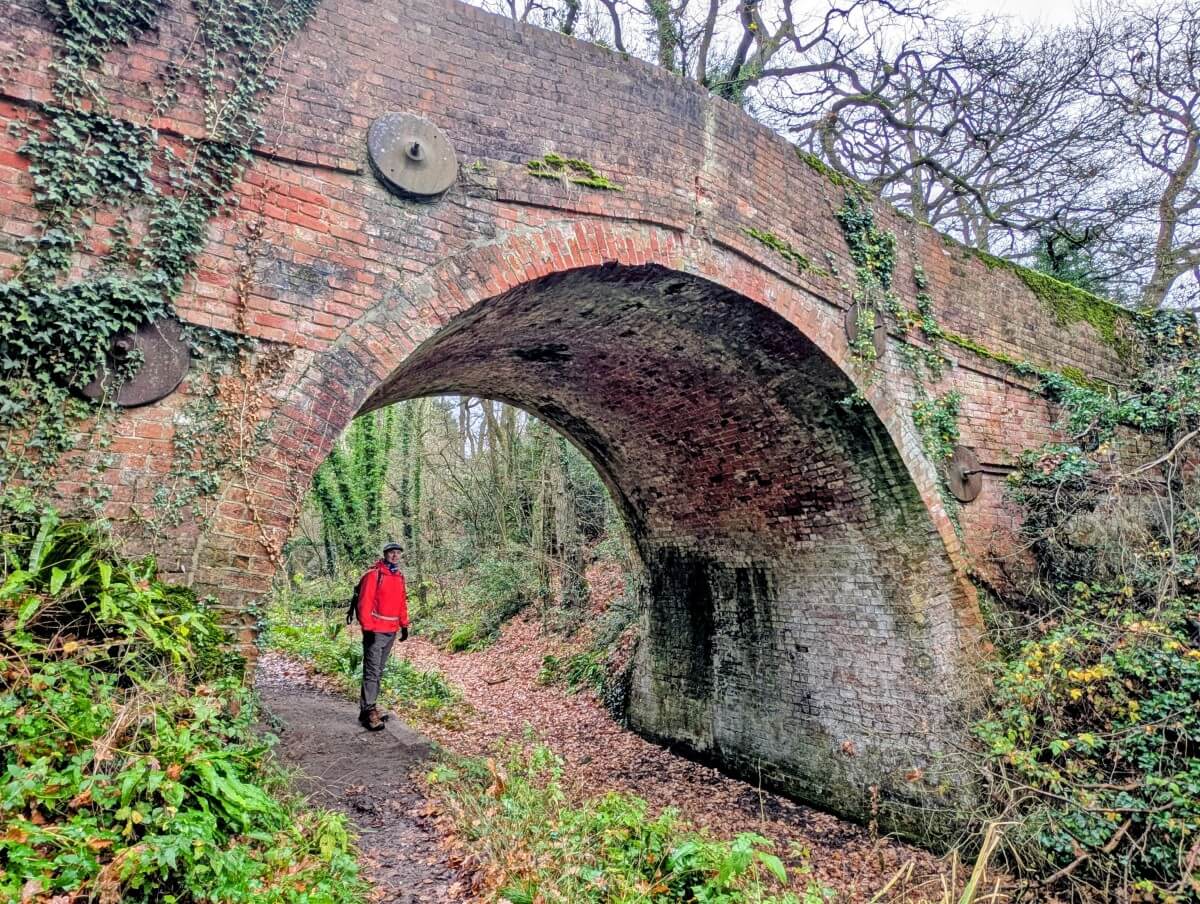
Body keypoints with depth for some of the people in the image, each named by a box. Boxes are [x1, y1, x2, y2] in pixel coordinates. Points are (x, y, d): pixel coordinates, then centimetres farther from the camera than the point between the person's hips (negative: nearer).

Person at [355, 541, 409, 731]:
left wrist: (404, 625, 16)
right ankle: (368, 712, -4)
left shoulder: (399, 576, 12)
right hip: (375, 631, -7)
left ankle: (368, 708, 21)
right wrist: (367, 627, -18)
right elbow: (364, 603, -14)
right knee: (372, 671, -7)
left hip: (391, 632, 8)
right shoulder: (374, 575, -10)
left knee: (379, 672, 13)